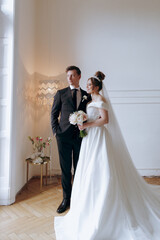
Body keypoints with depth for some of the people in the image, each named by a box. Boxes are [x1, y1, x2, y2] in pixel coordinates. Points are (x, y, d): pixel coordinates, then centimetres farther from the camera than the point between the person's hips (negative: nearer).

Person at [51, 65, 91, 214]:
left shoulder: (87, 95, 10)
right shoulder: (61, 93, 7)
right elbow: (54, 114, 7)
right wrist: (56, 131, -3)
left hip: (81, 136, 1)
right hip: (64, 136, -1)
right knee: (65, 169, 6)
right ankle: (66, 199, 21)